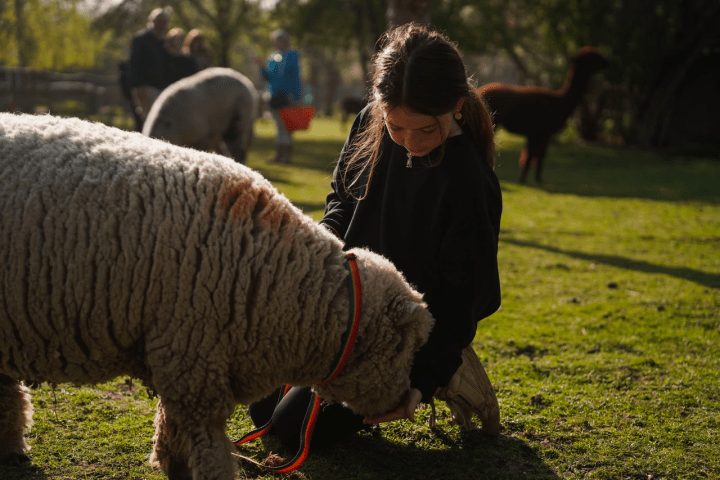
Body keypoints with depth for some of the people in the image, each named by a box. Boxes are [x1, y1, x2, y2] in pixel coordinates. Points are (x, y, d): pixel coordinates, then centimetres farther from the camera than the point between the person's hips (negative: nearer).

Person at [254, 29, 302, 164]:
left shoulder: (292, 55, -4)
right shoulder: (272, 56, 15)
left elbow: (295, 77, -7)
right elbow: (267, 77, 16)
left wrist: (294, 97, -12)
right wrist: (261, 66, -1)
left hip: (287, 96, -6)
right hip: (274, 96, 6)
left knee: (285, 126, -7)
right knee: (279, 126, 9)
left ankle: (287, 154, -4)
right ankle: (279, 154, 14)